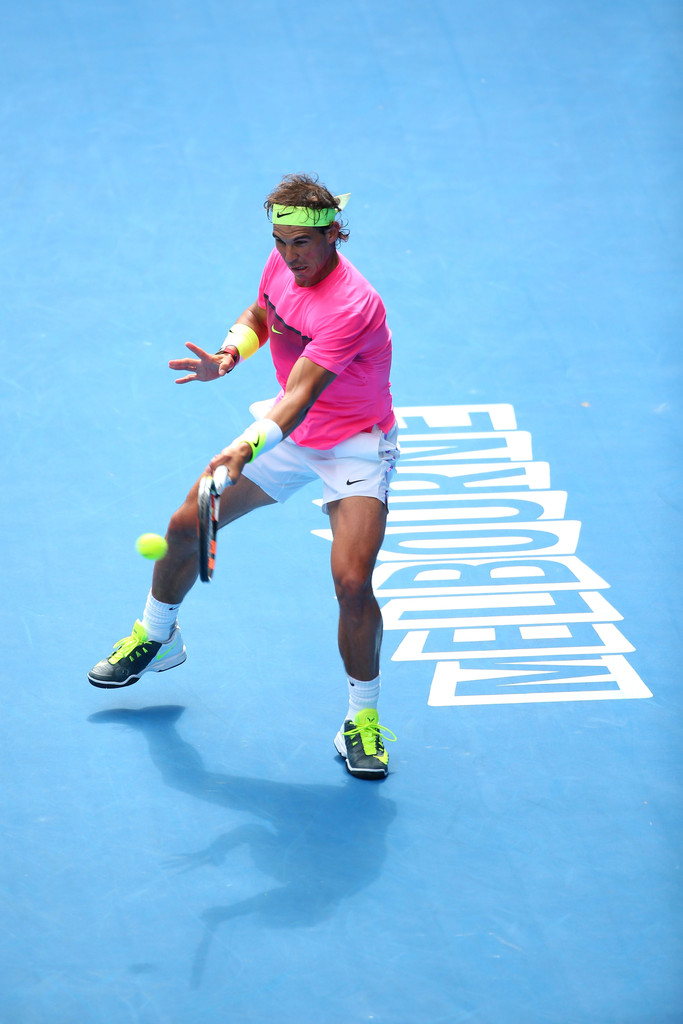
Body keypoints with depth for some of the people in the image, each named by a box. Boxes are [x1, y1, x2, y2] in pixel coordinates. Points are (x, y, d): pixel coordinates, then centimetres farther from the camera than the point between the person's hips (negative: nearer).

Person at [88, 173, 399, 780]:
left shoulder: (351, 307, -34)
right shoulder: (283, 264, -10)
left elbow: (299, 397, -42)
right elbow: (258, 316, 12)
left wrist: (247, 448, -57)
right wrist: (230, 354, -9)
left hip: (354, 446, -7)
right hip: (284, 430, 7)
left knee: (352, 581, -22)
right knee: (187, 526, 9)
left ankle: (363, 719, -3)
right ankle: (156, 638, 37)